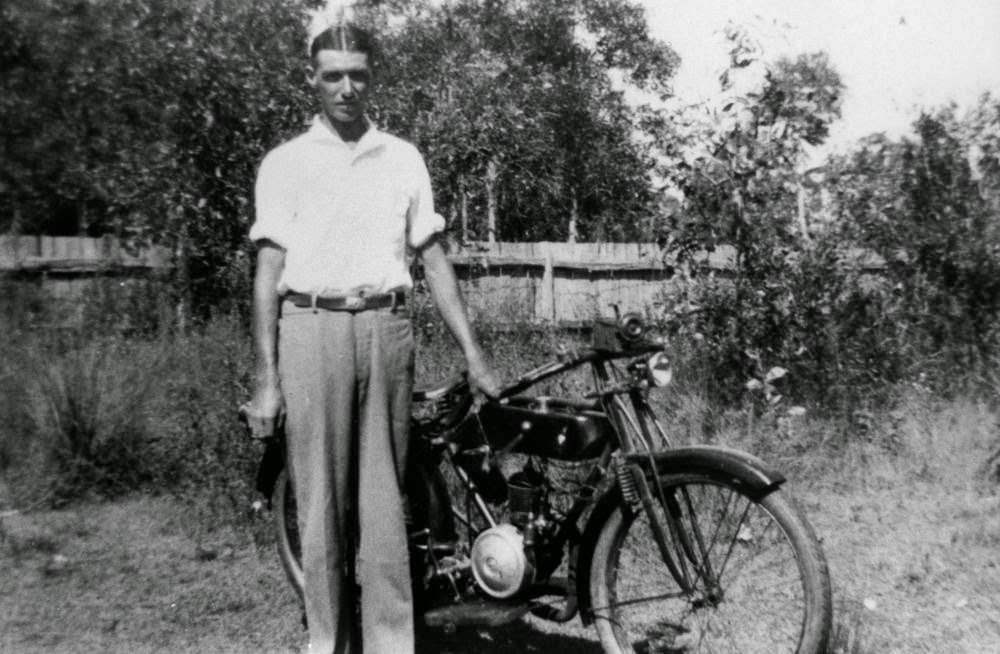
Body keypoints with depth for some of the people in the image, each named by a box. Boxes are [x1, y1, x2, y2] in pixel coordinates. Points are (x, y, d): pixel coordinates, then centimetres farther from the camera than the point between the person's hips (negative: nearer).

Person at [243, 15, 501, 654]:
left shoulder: (403, 158, 13)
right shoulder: (286, 162, 7)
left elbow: (434, 259, 12)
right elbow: (269, 272, 4)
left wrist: (475, 355, 7)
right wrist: (266, 380, -2)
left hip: (386, 328, 2)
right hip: (313, 330, -1)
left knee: (385, 501, 4)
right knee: (323, 502, 2)